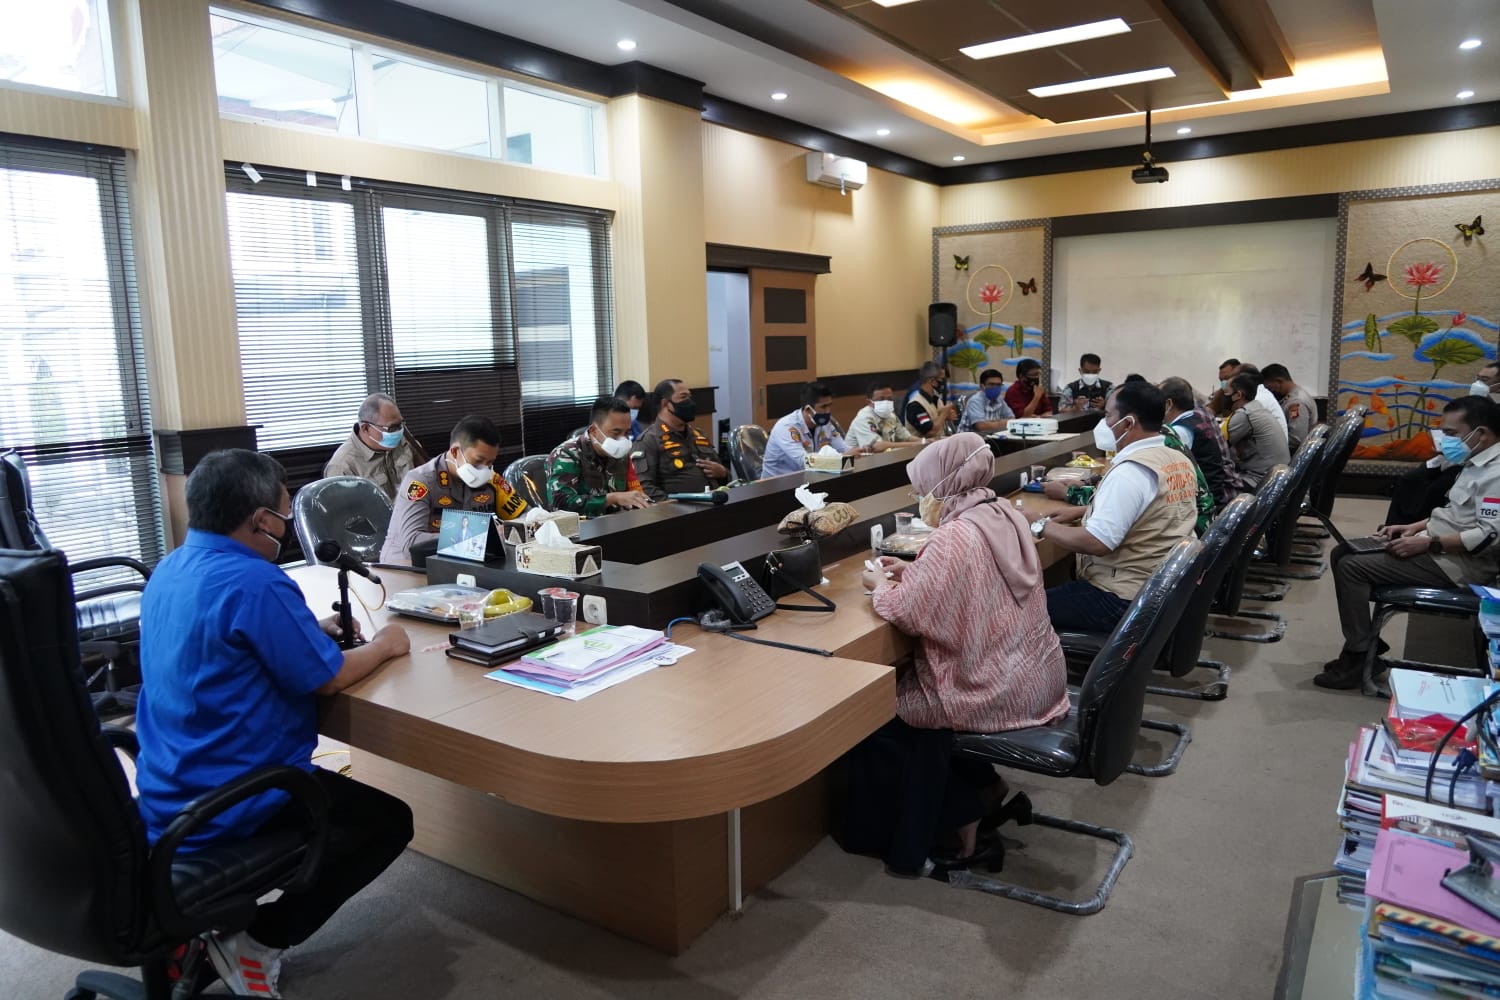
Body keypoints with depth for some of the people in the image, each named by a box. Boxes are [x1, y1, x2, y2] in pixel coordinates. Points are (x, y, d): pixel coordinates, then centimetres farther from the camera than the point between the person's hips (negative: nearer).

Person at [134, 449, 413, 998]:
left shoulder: (168, 570, 4)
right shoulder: (256, 581, -25)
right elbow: (327, 678, -17)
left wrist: (312, 631, 14)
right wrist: (384, 645, 1)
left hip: (163, 798, 9)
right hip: (223, 808, -9)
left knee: (329, 786, 31)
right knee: (389, 821, 7)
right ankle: (256, 941, 3)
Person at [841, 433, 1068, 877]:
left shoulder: (955, 535, -23)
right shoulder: (1006, 516, 4)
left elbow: (909, 612, -22)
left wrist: (881, 585, -3)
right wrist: (915, 572, 10)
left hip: (1000, 691, -9)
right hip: (1037, 675, 9)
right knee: (908, 683, 25)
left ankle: (965, 817, 16)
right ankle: (986, 792, 30)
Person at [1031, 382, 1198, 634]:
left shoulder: (1130, 471, -23)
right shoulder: (1181, 461, 6)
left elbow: (1096, 543, -28)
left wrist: (1041, 526, -15)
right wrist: (1086, 511, 15)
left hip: (1126, 600, -10)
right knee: (1060, 584, 23)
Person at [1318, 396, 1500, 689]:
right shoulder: (1476, 464, 14)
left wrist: (1427, 543, -23)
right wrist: (1414, 527, 10)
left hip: (1459, 562, -11)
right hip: (1438, 548, 11)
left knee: (1352, 567, -20)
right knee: (1343, 553, 5)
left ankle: (1358, 659, -11)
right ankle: (1366, 641, 10)